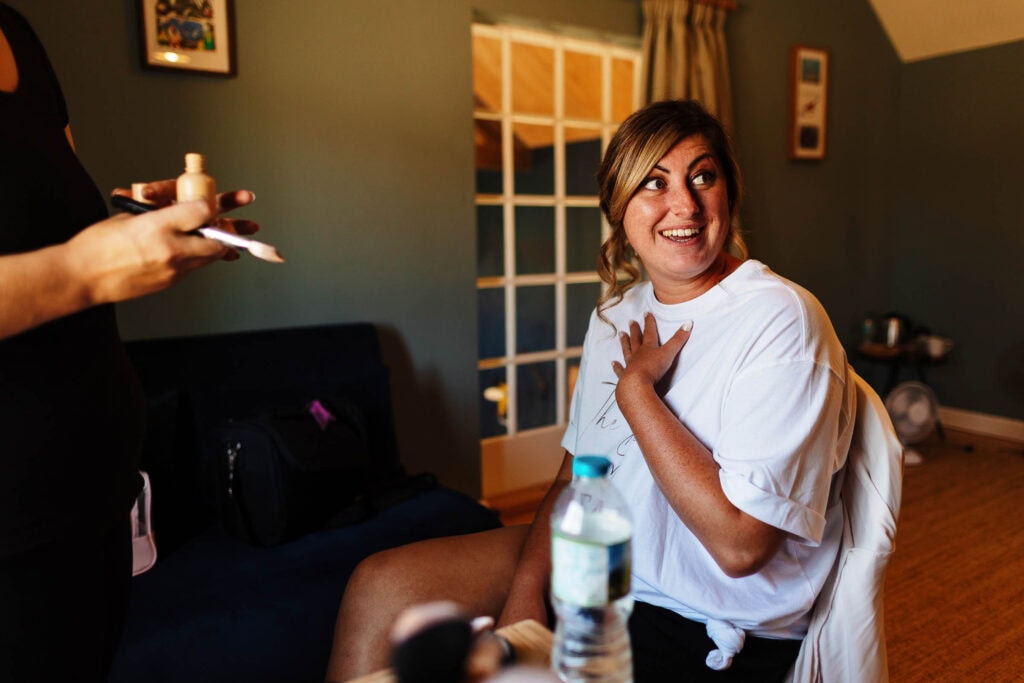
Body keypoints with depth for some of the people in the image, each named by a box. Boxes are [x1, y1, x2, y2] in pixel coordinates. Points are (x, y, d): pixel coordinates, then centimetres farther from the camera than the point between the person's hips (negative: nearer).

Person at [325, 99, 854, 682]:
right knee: (382, 586, -2)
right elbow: (576, 472, 8)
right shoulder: (618, 313, 4)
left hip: (712, 633, -6)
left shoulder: (780, 321, -20)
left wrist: (636, 388, -20)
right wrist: (528, 587, -8)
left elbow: (740, 545, -26)